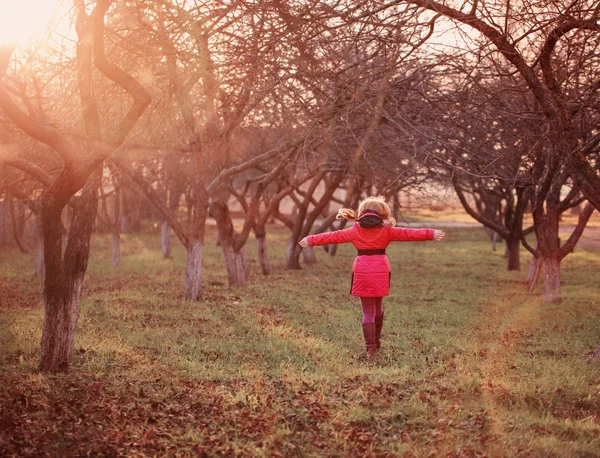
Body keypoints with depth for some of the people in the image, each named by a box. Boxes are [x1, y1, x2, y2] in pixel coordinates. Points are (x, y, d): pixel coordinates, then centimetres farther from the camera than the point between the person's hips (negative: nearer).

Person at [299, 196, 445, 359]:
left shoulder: (355, 231, 4)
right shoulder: (386, 230, 2)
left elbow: (334, 236, 9)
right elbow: (408, 234, -1)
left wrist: (311, 240, 18)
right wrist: (431, 234, 0)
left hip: (362, 273, 0)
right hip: (380, 272, 1)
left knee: (368, 312, 5)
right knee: (378, 307, 22)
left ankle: (371, 347, -3)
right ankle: (376, 340, 36)